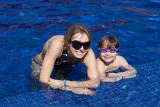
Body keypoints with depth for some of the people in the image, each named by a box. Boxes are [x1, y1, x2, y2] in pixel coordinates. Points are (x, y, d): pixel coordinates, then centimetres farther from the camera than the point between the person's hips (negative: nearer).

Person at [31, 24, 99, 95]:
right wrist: (73, 88, -50)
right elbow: (43, 79, -45)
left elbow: (95, 82, -40)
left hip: (64, 65, 4)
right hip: (40, 66, -3)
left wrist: (64, 83, -50)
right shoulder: (57, 44, -45)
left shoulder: (88, 54, -34)